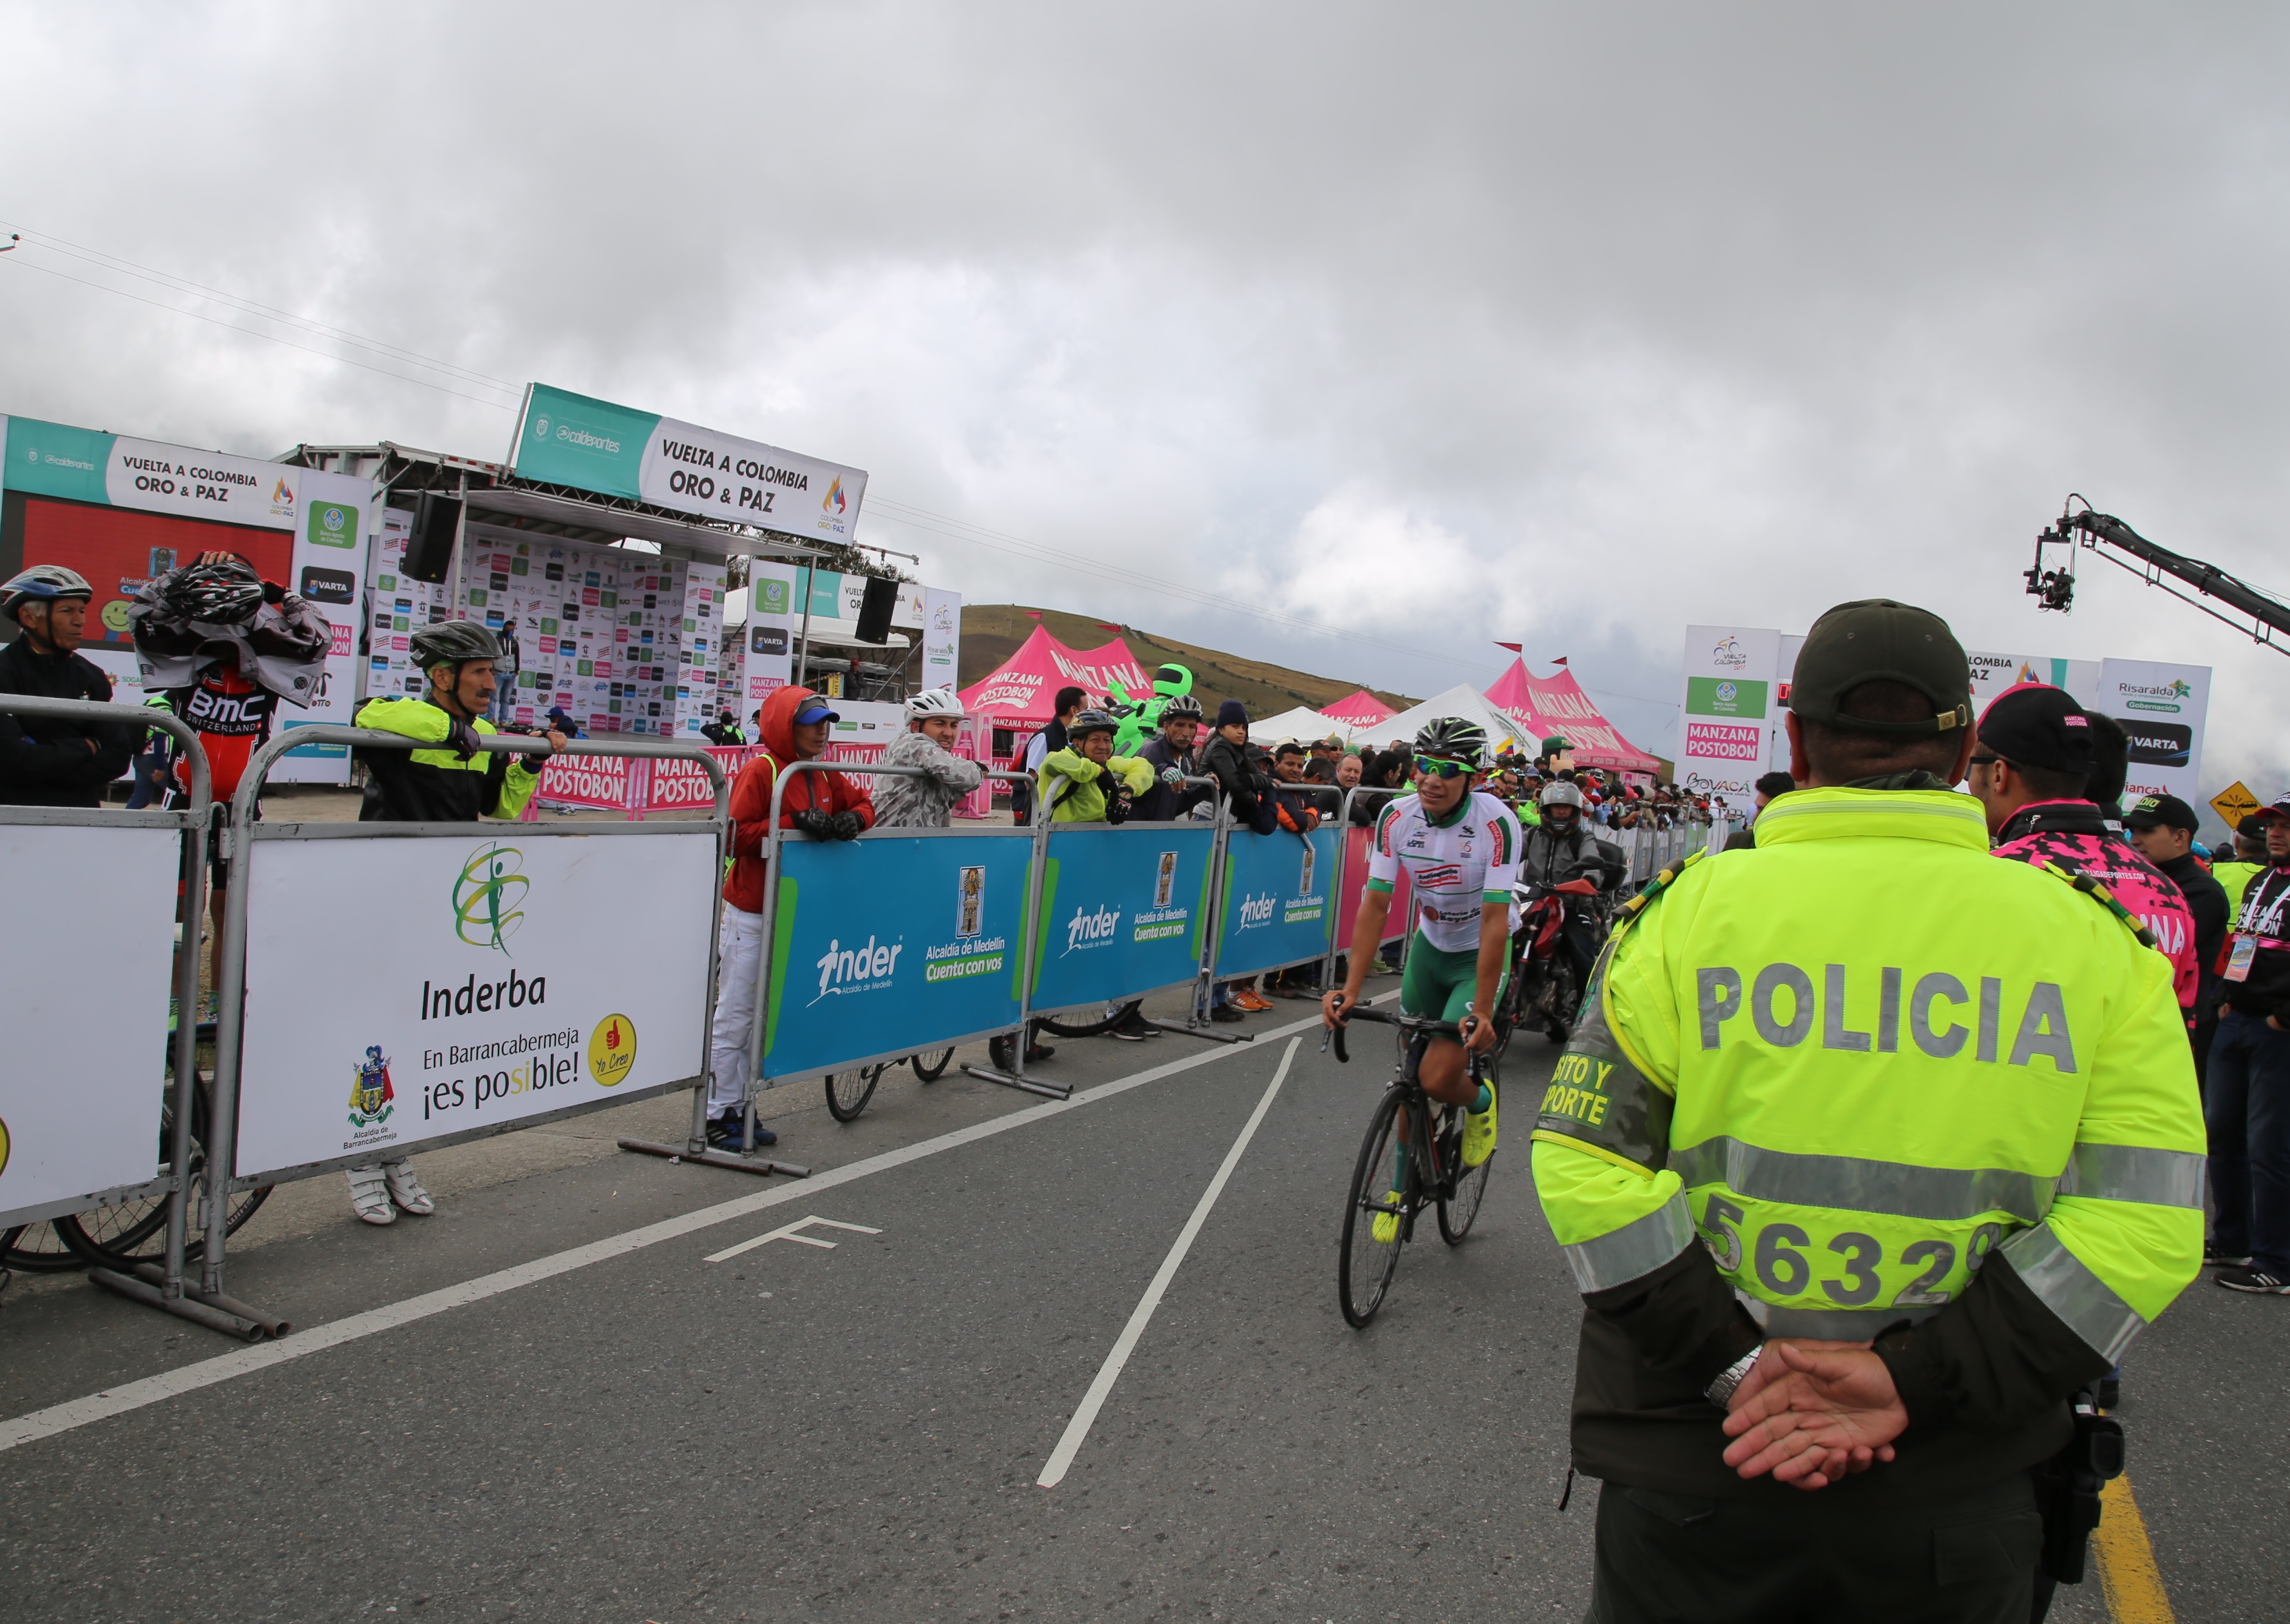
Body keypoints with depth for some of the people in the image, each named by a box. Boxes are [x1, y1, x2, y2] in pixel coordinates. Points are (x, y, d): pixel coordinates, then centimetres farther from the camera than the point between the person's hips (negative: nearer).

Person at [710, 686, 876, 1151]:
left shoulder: (823, 775, 9)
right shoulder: (760, 771, -12)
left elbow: (863, 801, 15)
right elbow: (737, 835, -17)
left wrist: (852, 820, -7)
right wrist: (794, 823, -25)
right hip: (751, 913, -7)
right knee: (735, 1016, 0)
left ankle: (739, 1109, 20)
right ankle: (719, 1115, 9)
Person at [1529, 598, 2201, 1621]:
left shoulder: (1693, 905, -7)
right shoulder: (2095, 941, -3)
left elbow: (1587, 1165, -12)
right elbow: (2144, 1223, -9)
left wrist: (1740, 1366, -11)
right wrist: (1913, 1382, -12)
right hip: (1958, 1492, 2)